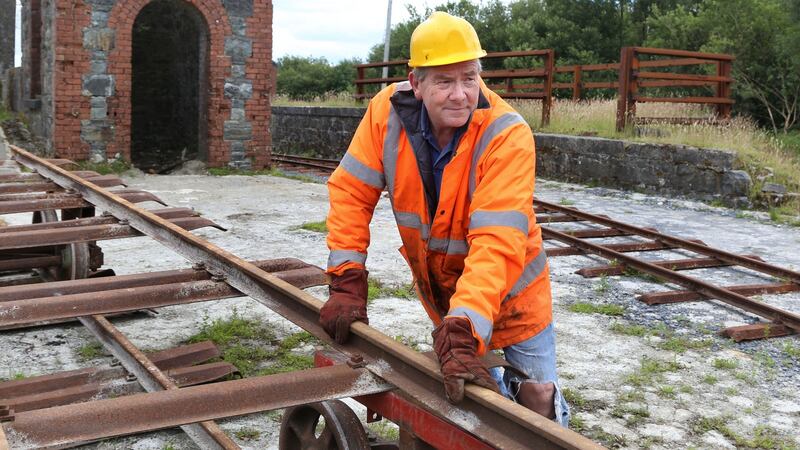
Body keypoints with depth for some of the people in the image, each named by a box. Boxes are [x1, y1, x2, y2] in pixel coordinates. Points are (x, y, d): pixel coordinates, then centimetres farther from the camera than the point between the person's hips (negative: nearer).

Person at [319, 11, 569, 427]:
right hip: (437, 285, 3)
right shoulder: (387, 111, -19)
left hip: (506, 289, -3)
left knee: (539, 404, 5)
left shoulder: (507, 135, -31)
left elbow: (495, 244, -39)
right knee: (456, 391, 17)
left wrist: (463, 331, -48)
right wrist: (347, 283, -19)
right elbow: (350, 192, -13)